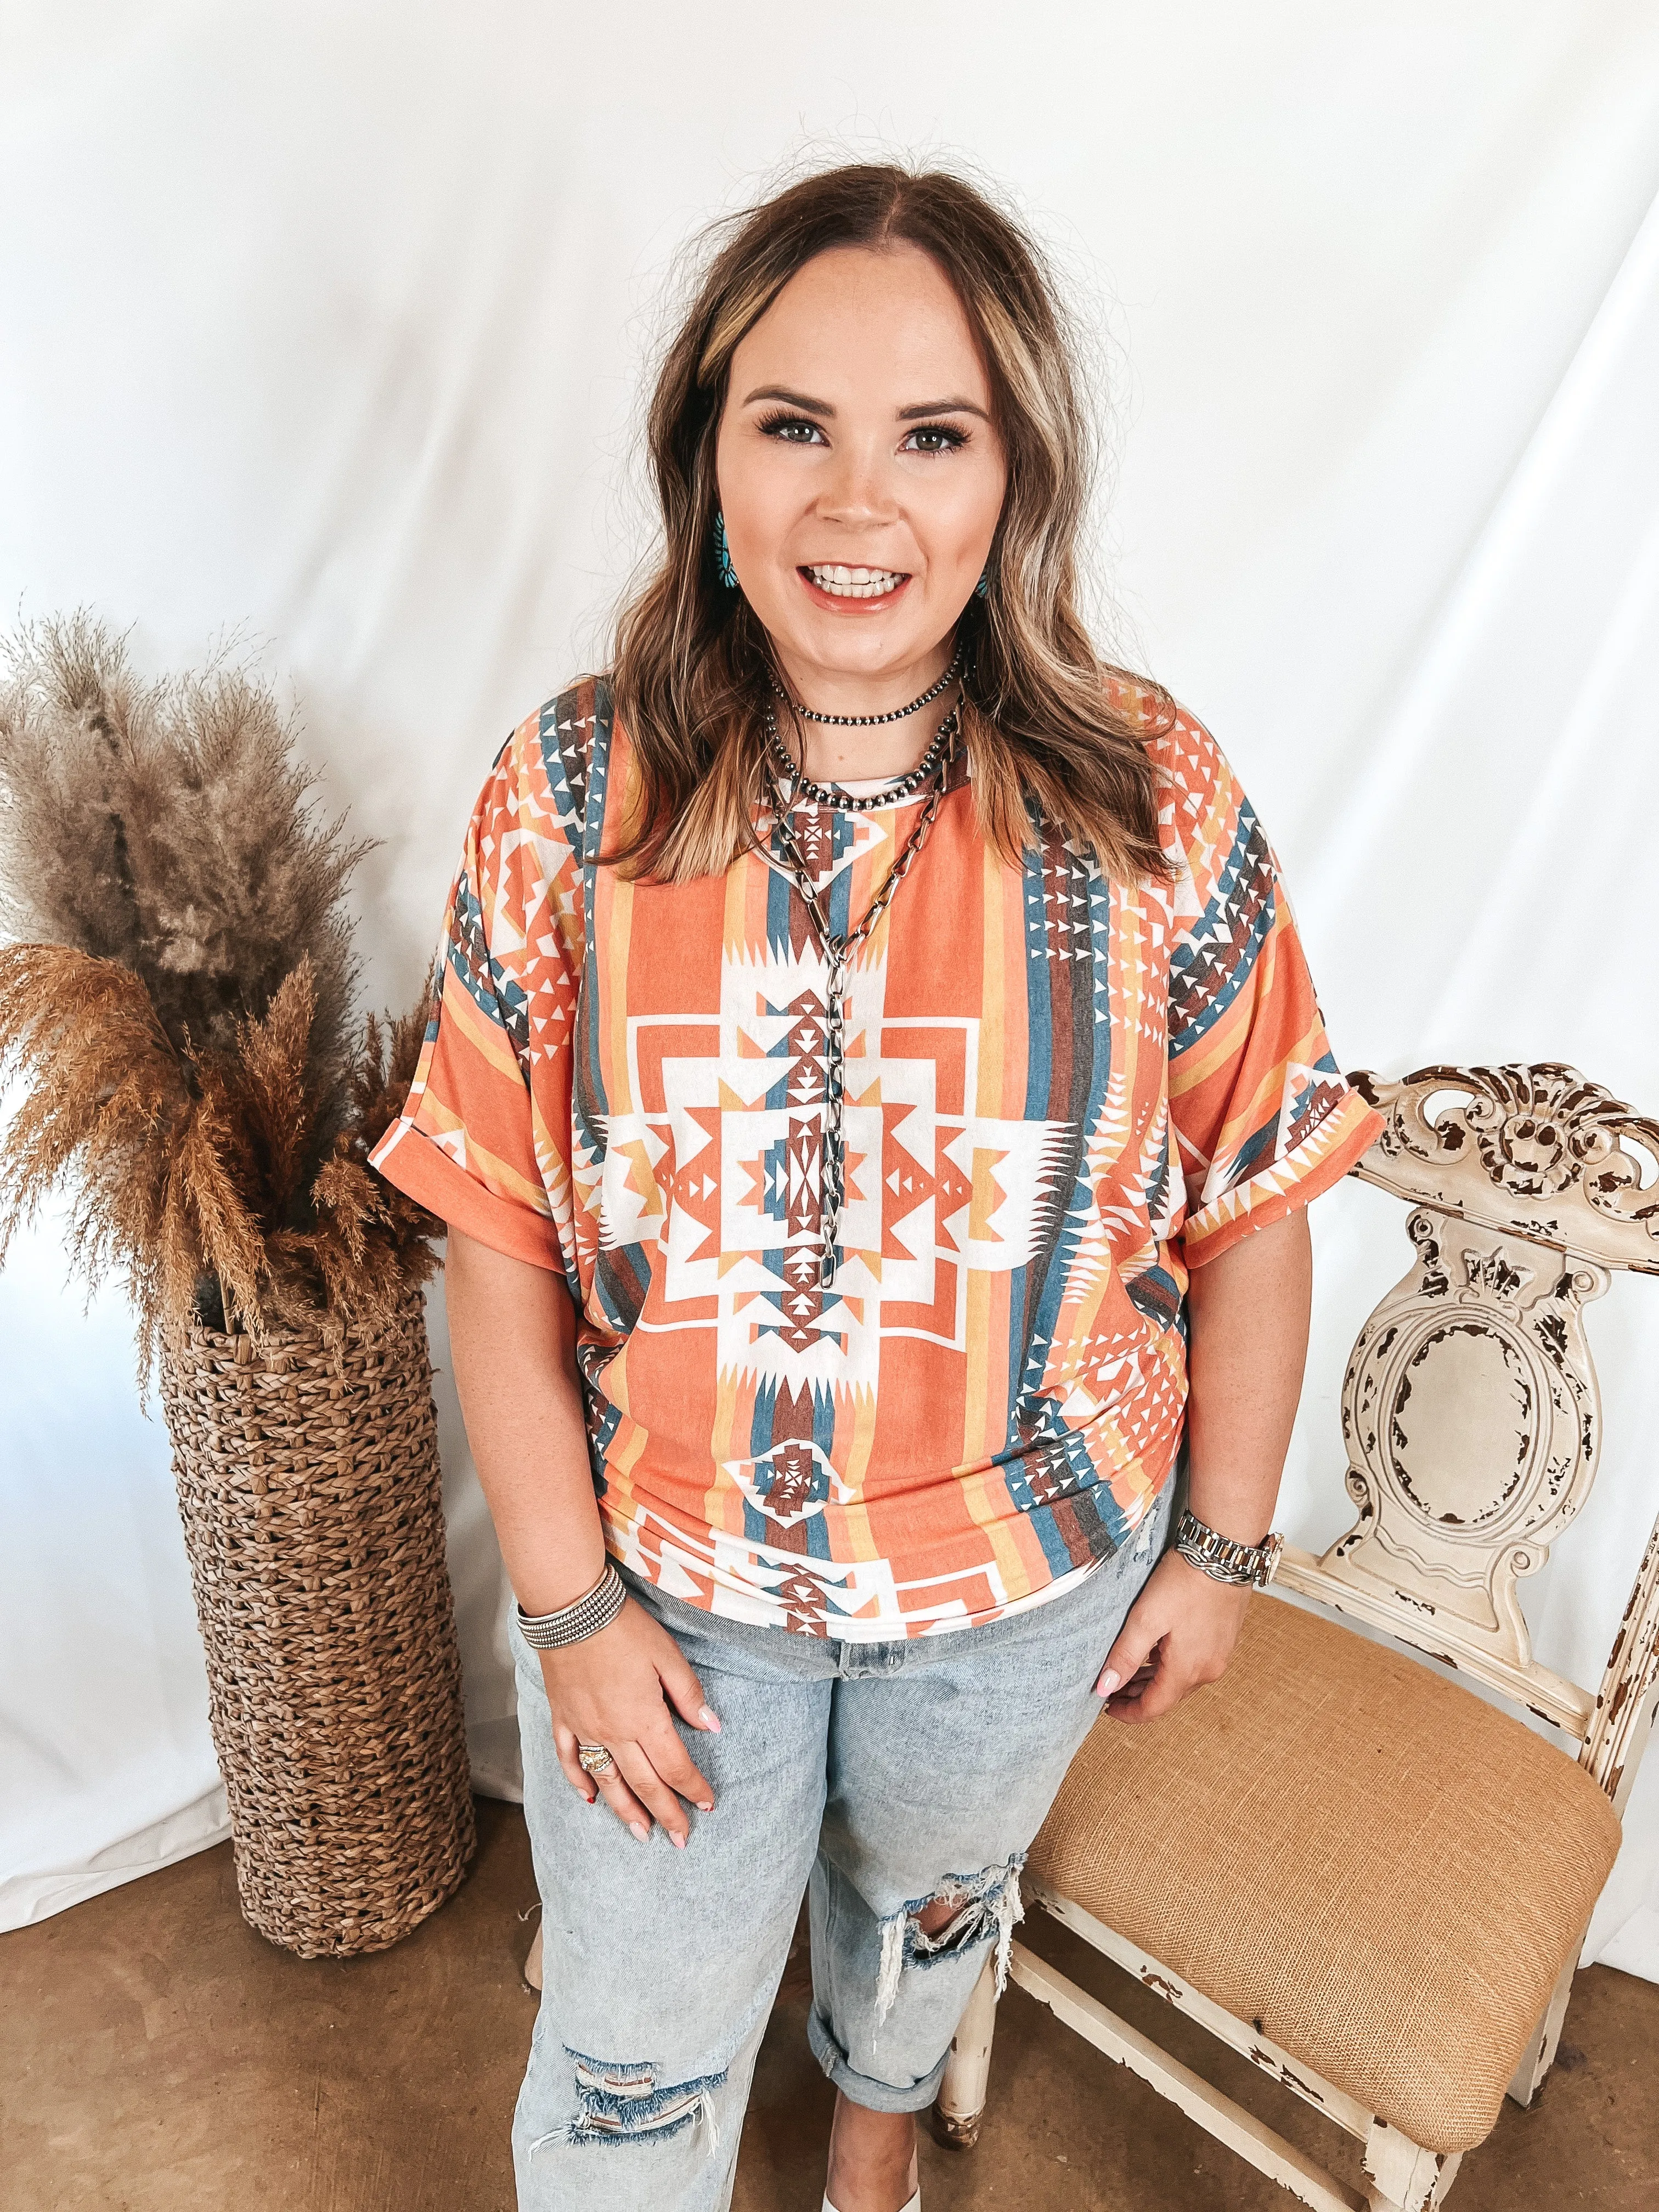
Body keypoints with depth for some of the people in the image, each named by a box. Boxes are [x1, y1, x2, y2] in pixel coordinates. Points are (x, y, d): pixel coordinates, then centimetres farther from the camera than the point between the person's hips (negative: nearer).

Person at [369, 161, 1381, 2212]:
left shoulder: (1152, 803, -16)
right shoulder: (567, 795, -15)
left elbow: (1250, 1203, -6)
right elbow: (498, 1237, -11)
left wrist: (1221, 1541, 0)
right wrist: (570, 1604, -9)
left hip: (1026, 1577, 2)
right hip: (660, 1574, 0)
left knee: (931, 1895, 32)